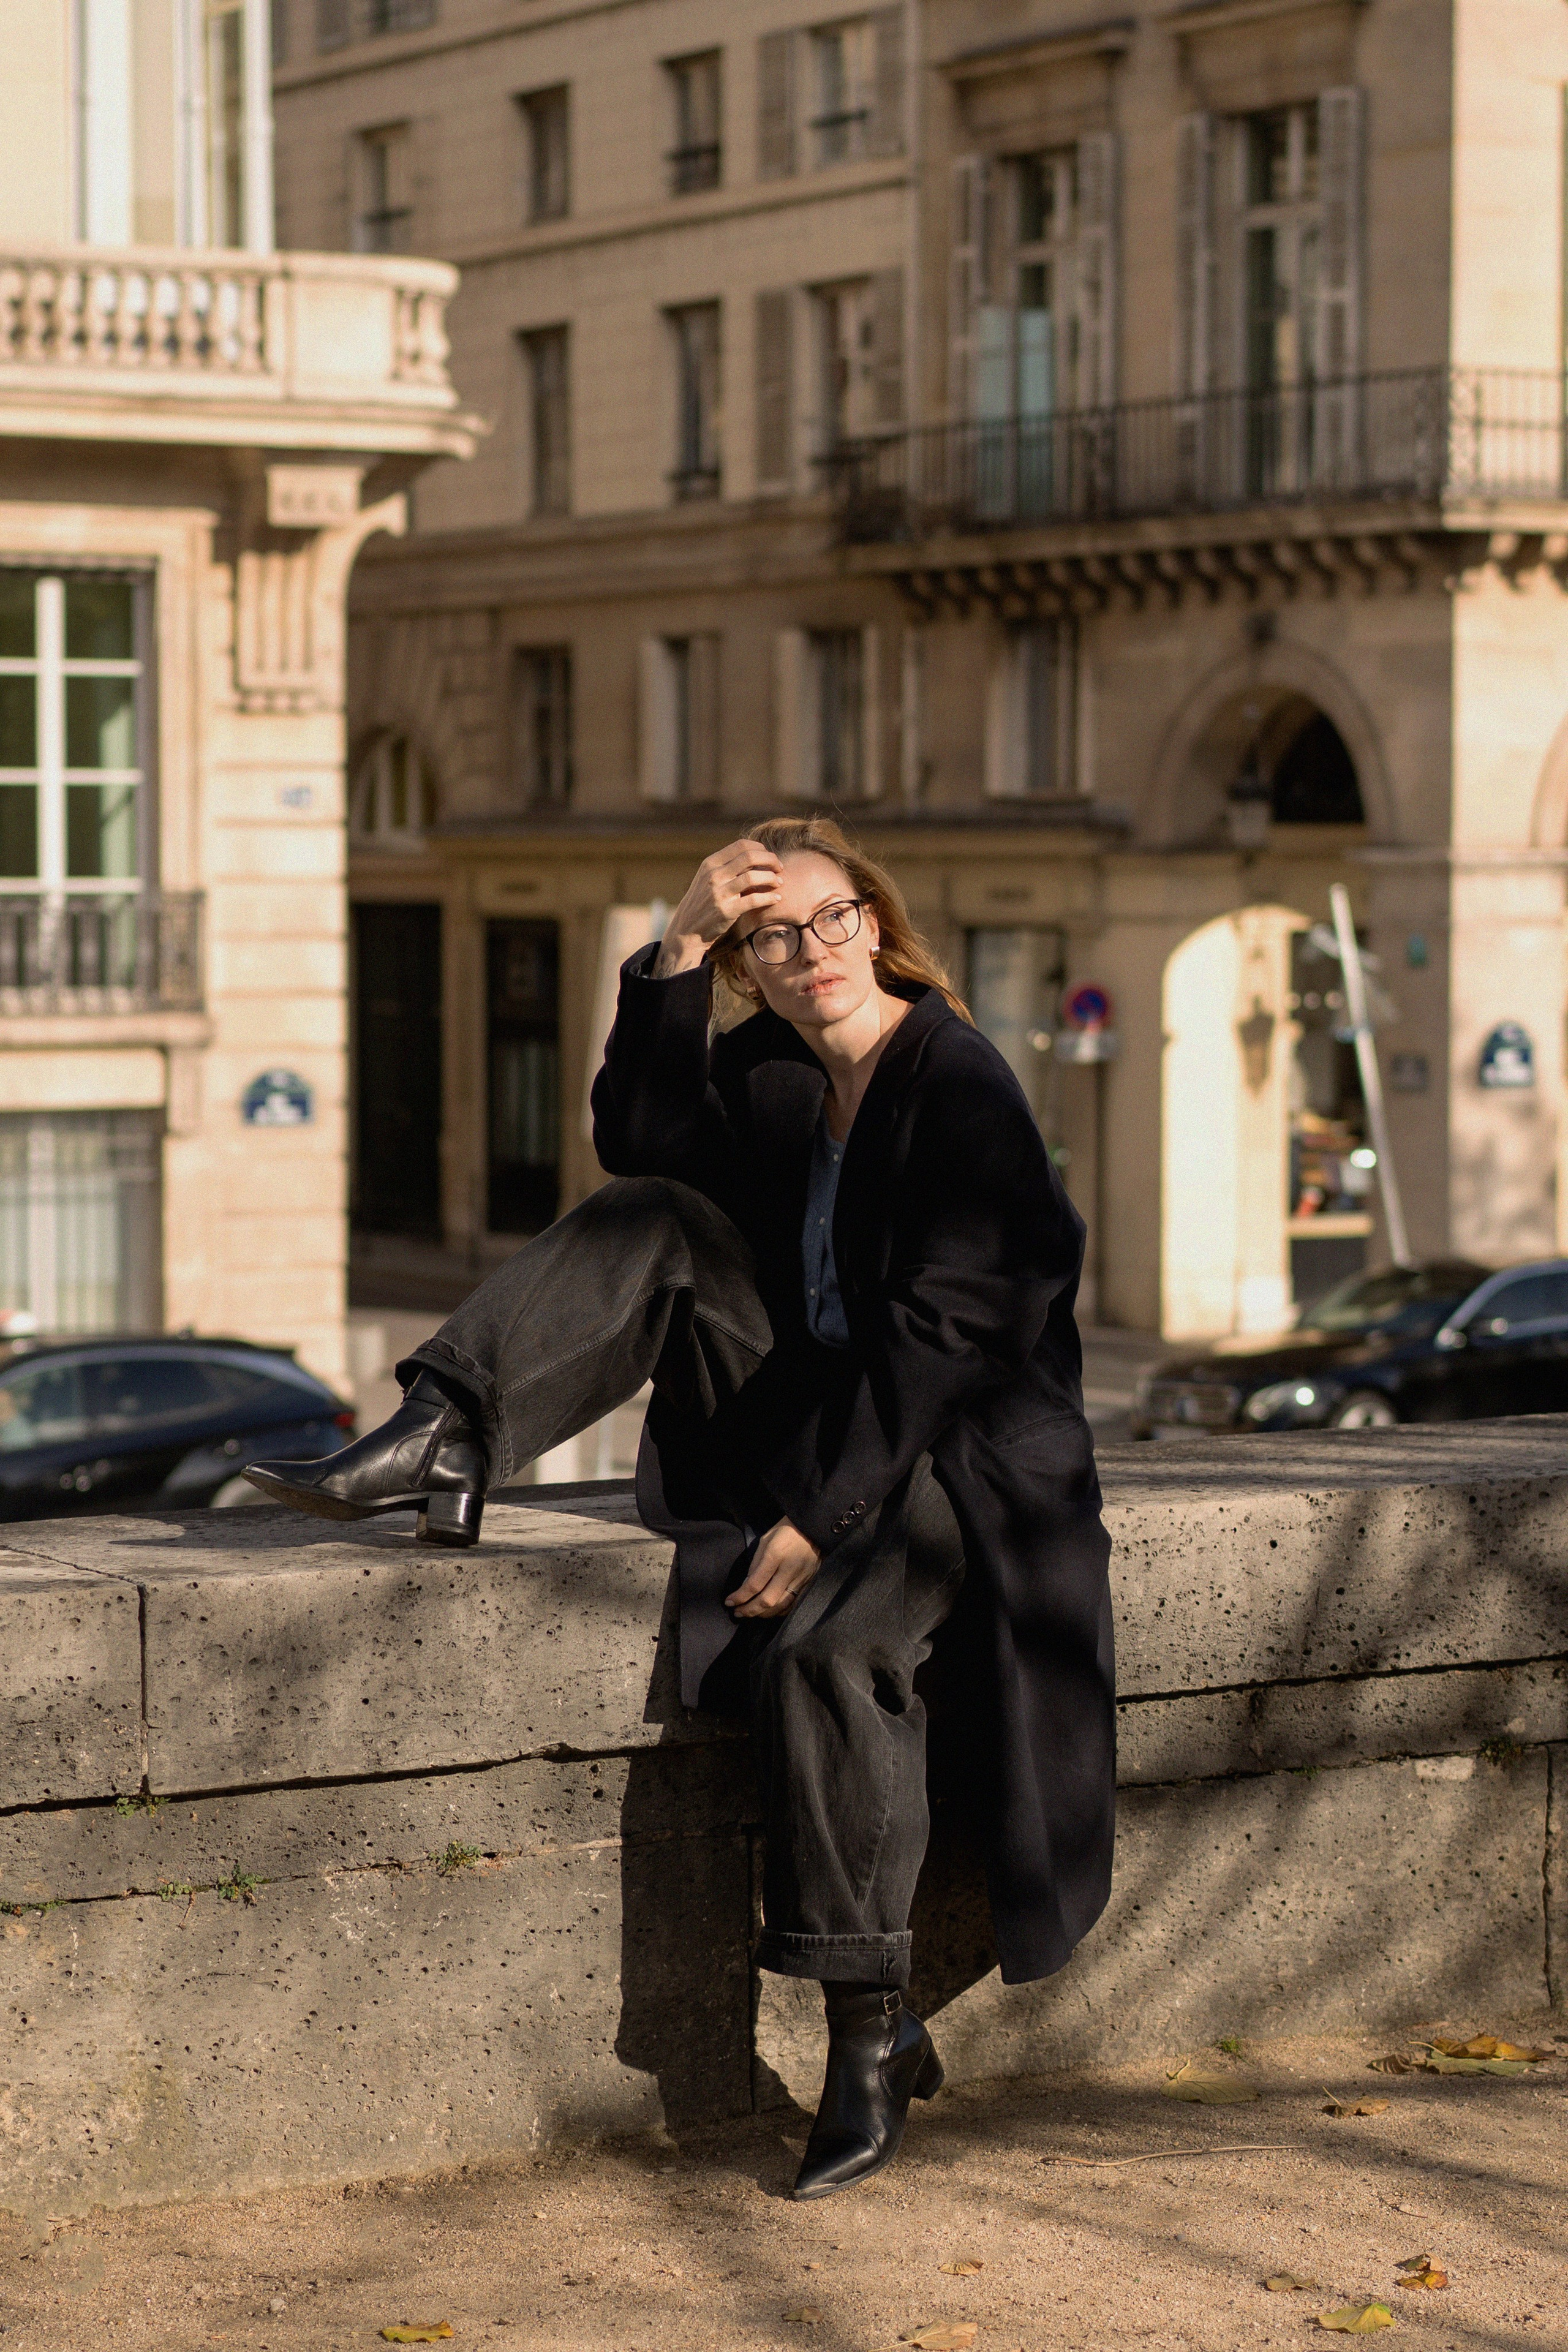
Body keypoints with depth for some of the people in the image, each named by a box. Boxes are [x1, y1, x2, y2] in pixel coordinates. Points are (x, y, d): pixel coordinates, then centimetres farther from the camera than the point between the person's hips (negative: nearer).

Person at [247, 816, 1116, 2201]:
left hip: (958, 1450, -7)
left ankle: (873, 2039, -23)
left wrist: (818, 1516, -24)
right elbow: (642, 1141, -7)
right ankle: (445, 1446, -23)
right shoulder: (774, 1071, 8)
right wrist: (676, 954, -15)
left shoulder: (961, 1086, -15)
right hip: (811, 1415, 7)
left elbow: (941, 1335, -21)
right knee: (658, 1227, -10)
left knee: (821, 1654, -32)